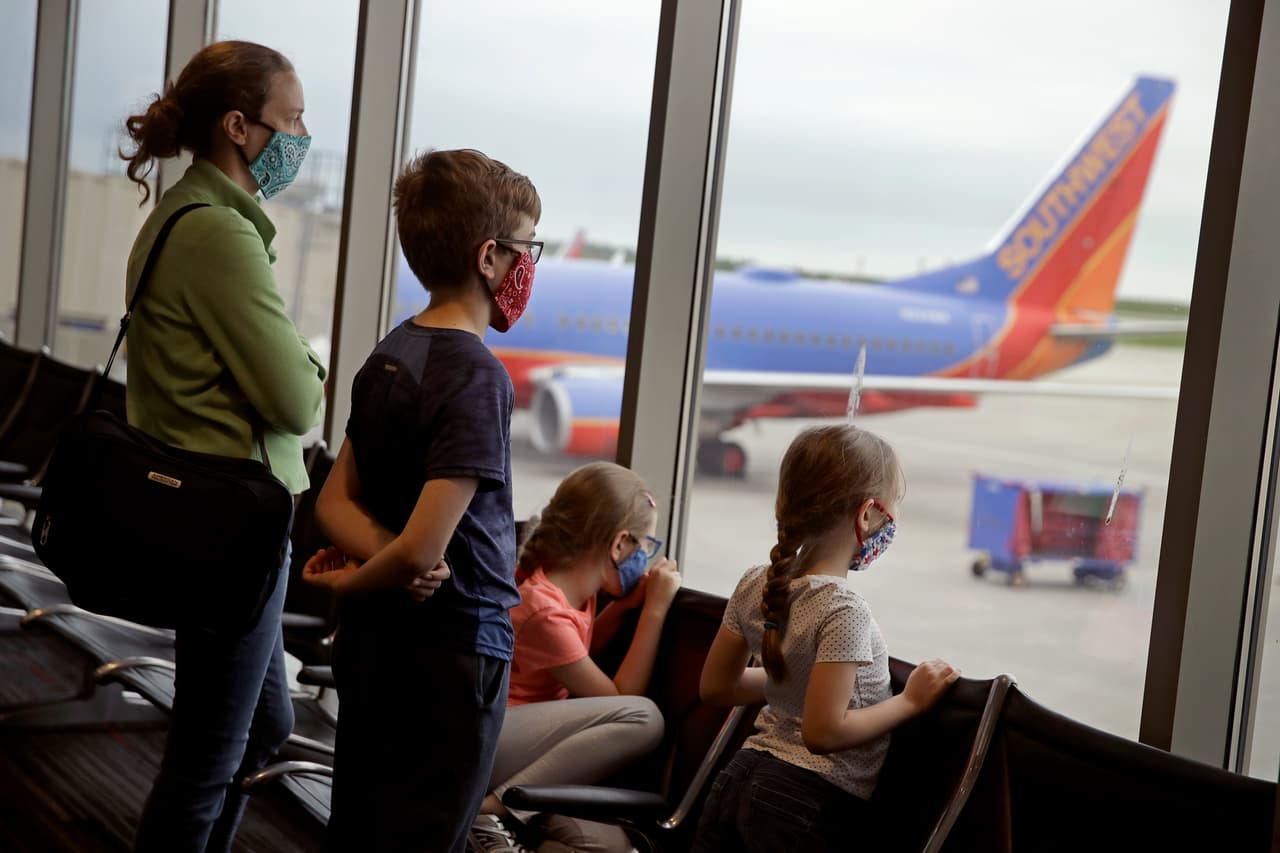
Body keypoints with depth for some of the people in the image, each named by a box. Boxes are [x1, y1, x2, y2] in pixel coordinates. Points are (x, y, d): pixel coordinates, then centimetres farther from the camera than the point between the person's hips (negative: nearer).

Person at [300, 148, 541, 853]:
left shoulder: (388, 356, 5)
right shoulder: (477, 377, -20)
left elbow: (333, 502, 8)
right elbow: (423, 546, -26)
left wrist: (385, 556, -10)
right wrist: (349, 584, -8)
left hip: (370, 640, 8)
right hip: (450, 654, -8)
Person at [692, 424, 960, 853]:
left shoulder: (755, 585, 1)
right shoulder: (843, 611, -21)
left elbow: (715, 687, 11)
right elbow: (824, 732, -22)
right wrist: (909, 701, -11)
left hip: (739, 777, 7)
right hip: (807, 804, -7)